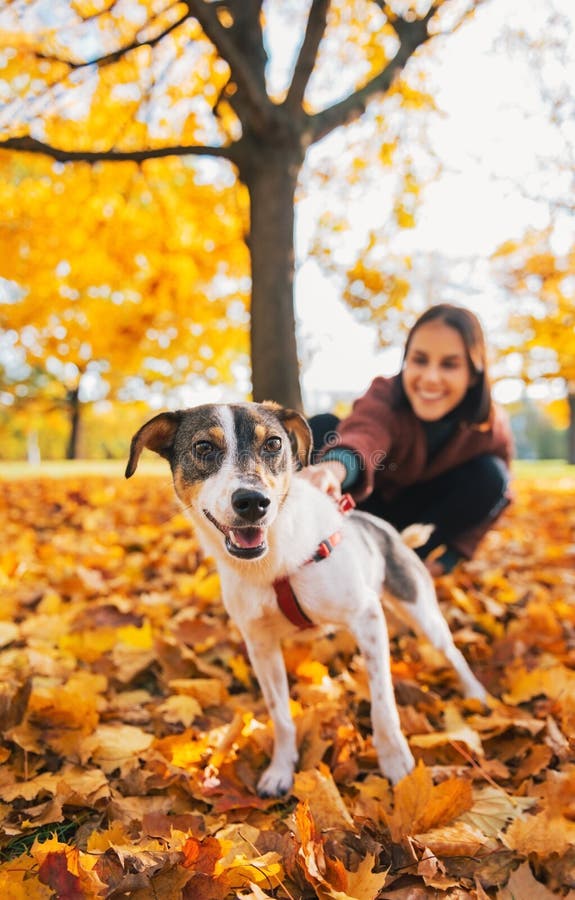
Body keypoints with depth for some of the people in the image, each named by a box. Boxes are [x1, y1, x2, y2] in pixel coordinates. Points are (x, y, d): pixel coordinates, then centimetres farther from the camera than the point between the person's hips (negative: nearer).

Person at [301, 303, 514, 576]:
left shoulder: (493, 428, -18)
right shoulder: (385, 397, -28)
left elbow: (494, 497, -5)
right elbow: (362, 434, -51)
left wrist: (448, 556, -14)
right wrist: (334, 467, -75)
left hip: (424, 520, 3)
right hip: (369, 509, -2)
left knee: (490, 475, -25)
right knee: (322, 426, -27)